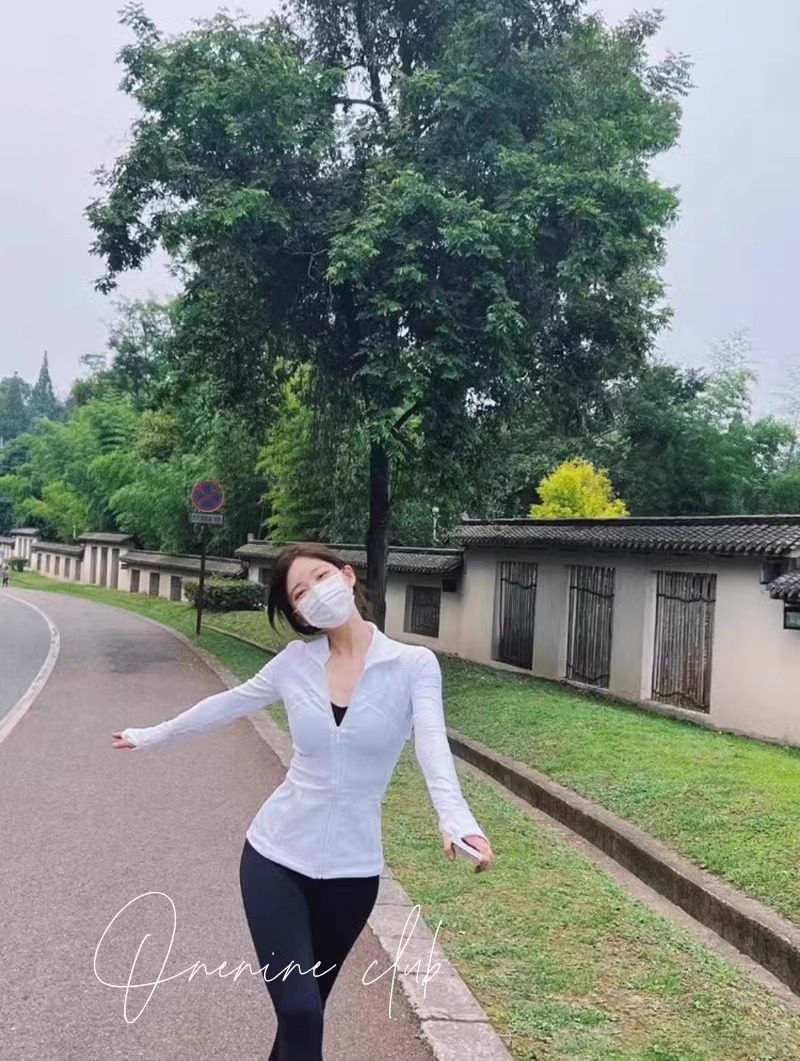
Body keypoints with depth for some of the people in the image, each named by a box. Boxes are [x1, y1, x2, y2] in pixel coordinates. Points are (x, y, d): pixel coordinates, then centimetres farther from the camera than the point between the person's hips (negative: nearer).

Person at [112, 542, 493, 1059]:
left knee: (305, 1012, 15)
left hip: (352, 868, 0)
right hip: (275, 856, 1)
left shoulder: (414, 665, -9)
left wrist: (457, 821, -41)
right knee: (299, 1015, -6)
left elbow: (433, 748, -24)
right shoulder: (295, 661, -2)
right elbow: (227, 704, 13)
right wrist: (150, 736, 22)